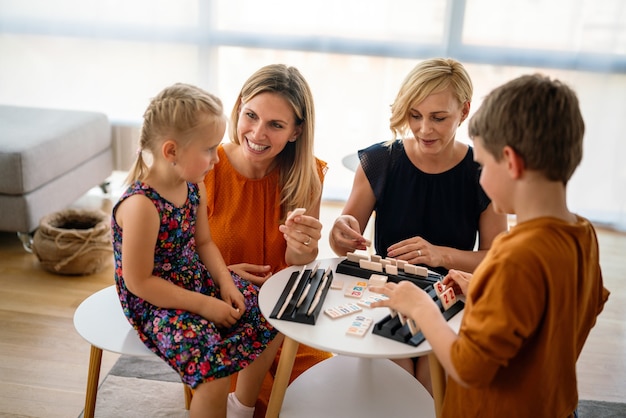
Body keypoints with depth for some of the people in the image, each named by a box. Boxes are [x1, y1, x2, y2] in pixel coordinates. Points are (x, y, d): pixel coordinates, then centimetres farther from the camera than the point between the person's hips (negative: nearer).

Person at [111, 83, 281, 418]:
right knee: (215, 373, -25)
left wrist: (226, 284, -6)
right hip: (154, 302, -8)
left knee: (270, 322, 6)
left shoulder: (194, 187, -4)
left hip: (198, 280, 8)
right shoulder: (141, 205, -28)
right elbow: (139, 282, -23)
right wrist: (204, 305, -20)